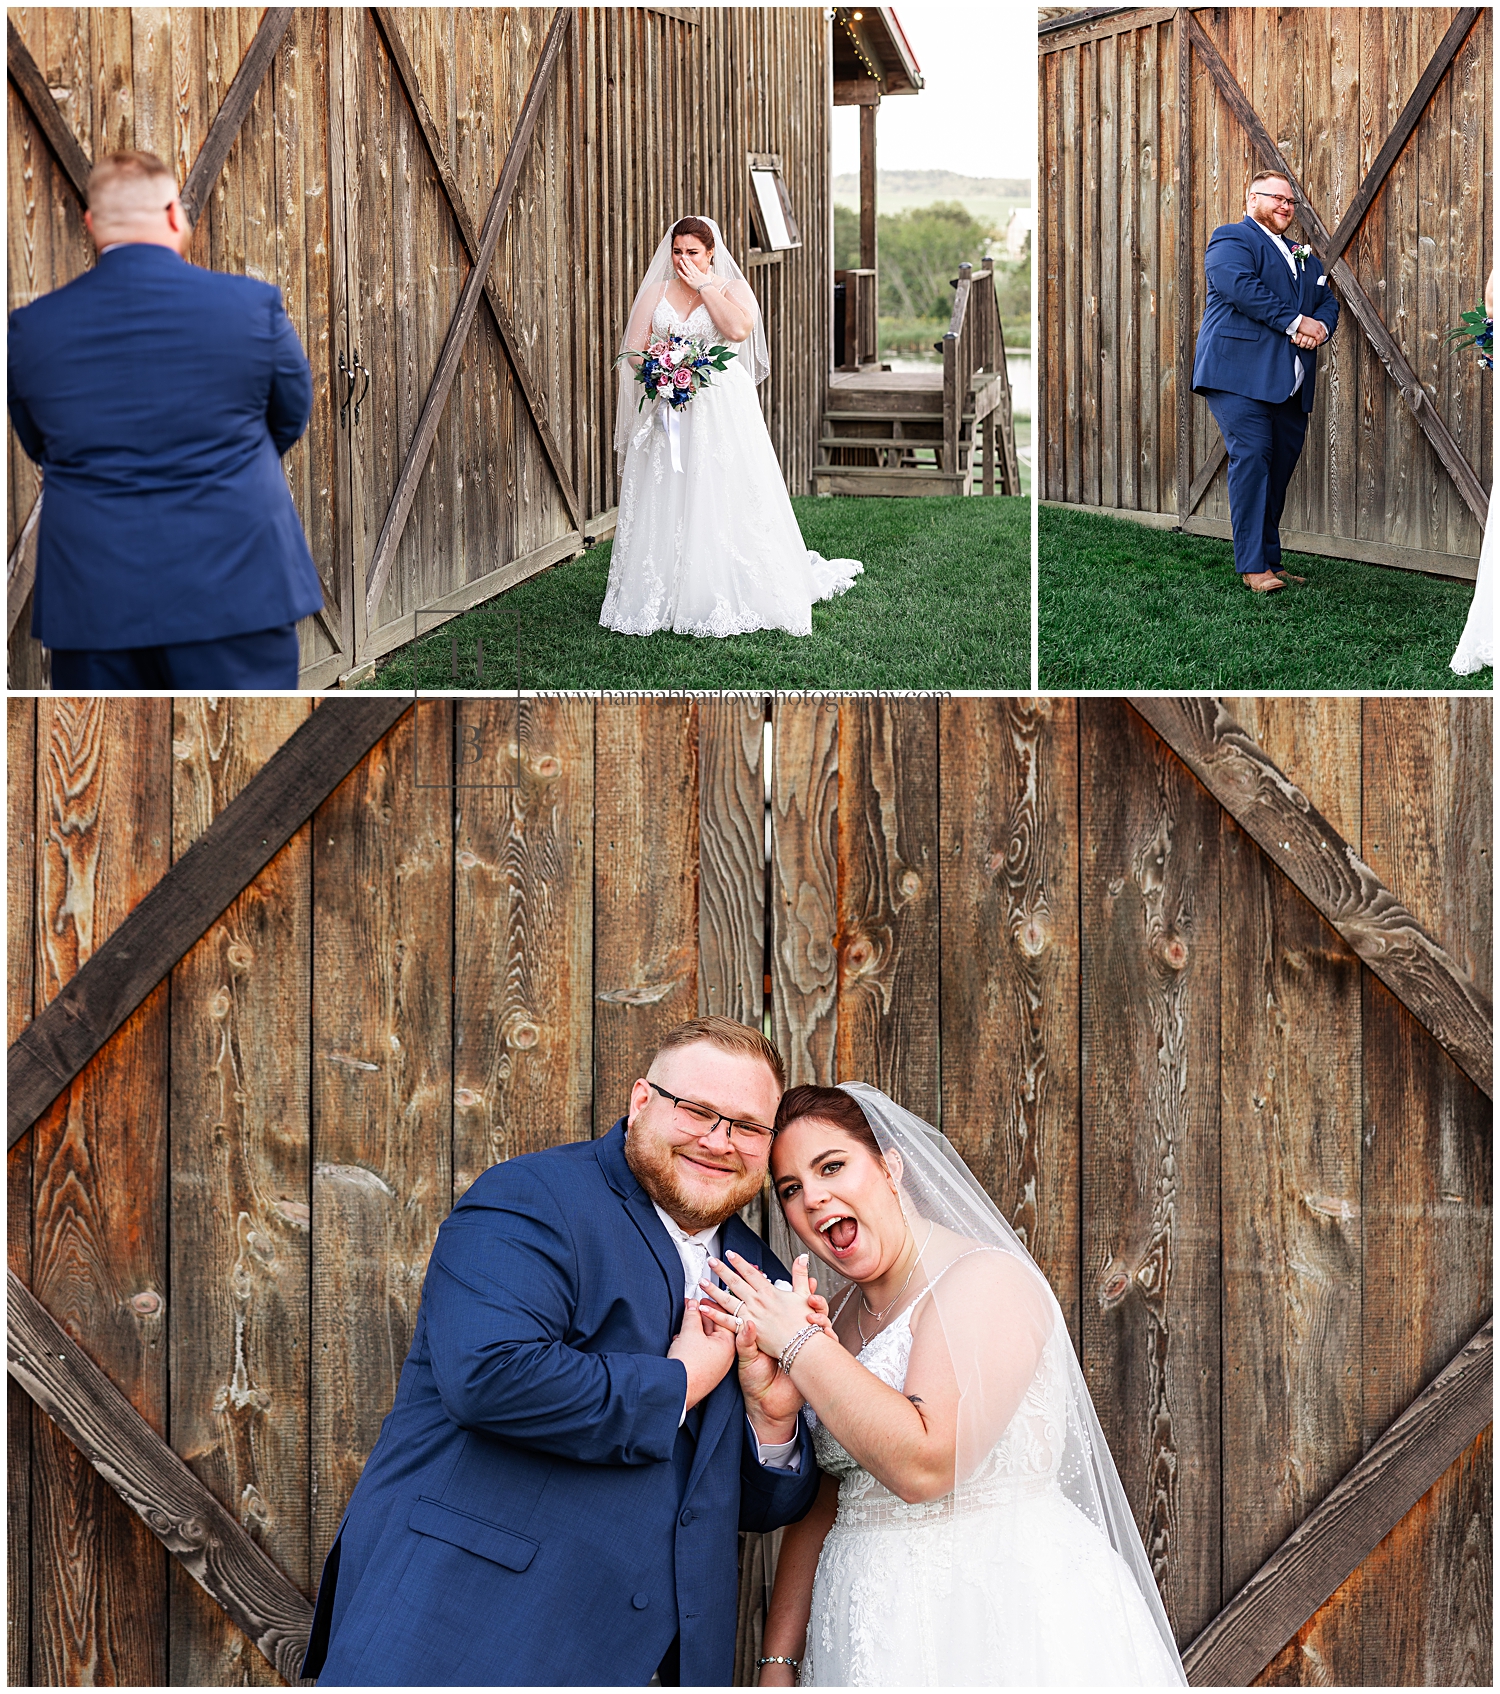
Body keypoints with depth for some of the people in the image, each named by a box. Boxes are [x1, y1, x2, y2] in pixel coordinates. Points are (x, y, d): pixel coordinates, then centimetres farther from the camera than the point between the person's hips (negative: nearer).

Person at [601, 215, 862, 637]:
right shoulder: (655, 293, 14)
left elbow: (738, 328, -16)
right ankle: (661, 598, 3)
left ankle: (730, 596, -1)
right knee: (664, 503, -1)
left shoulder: (732, 289, 5)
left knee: (724, 501, -7)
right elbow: (634, 348, 9)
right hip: (667, 408, 3)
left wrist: (704, 286, -8)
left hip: (723, 412, -3)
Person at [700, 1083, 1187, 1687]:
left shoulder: (989, 1281, -14)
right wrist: (777, 1664, 4)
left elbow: (923, 1464, -25)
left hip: (1002, 1620, -7)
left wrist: (799, 1344, -20)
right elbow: (816, 1506, 10)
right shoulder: (835, 1315, 10)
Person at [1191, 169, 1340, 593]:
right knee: (1251, 459, -15)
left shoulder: (1303, 256, 28)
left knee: (1280, 467, 6)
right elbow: (1242, 287, -15)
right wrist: (1296, 322, -15)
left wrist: (1320, 326, -3)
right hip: (1241, 375, -8)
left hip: (1290, 384, 8)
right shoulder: (1231, 239, 2)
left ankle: (1271, 561, 12)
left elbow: (1327, 300, 22)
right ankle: (1253, 566, -16)